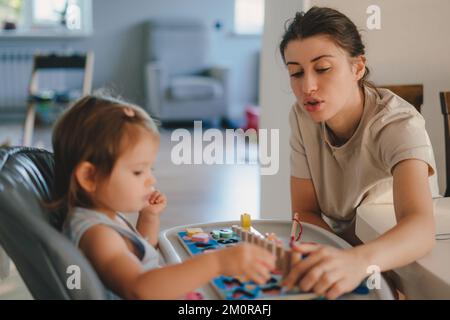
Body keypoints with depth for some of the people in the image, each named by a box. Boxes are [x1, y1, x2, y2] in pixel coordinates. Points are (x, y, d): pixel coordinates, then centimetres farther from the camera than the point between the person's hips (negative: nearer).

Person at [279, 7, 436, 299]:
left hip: (401, 259, -3)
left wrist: (360, 262, -57)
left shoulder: (400, 124, -22)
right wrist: (344, 259, -22)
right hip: (341, 250, 3)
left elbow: (421, 227, -37)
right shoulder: (303, 117, -8)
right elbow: (305, 212, -2)